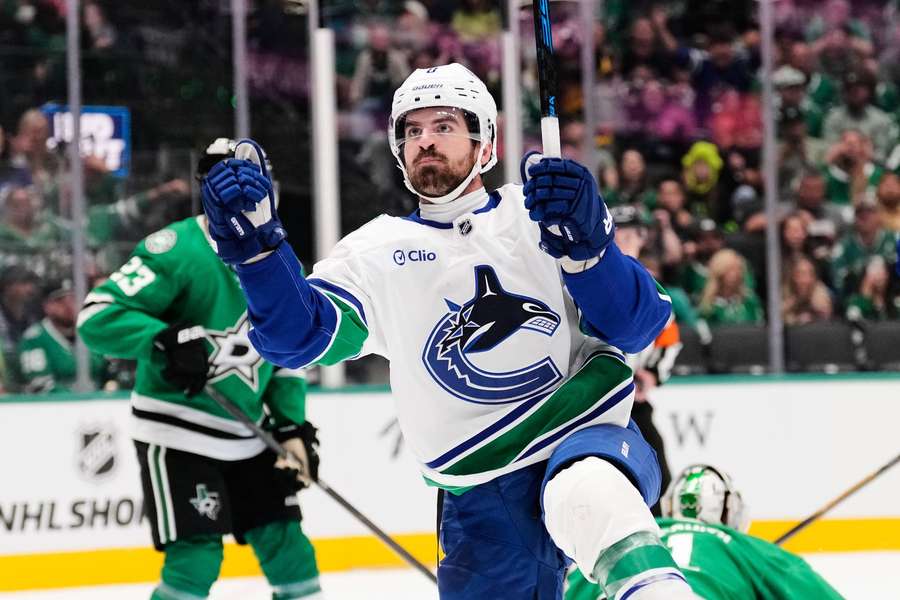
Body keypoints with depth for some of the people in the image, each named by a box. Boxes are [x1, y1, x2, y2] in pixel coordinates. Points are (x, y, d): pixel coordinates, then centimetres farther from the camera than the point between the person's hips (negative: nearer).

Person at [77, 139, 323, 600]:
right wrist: (165, 342, -36)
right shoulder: (178, 250, -17)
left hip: (246, 437, 7)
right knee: (198, 554, -14)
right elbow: (97, 316, -22)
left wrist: (292, 425, 5)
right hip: (177, 435, -7)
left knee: (285, 543, 8)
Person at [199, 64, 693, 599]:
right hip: (482, 501, 3)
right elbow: (299, 334, -5)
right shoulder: (378, 251, 10)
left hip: (587, 438, -3)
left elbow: (638, 326, -4)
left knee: (586, 493, -37)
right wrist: (257, 246, -23)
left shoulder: (538, 215, 5)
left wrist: (586, 246, -24)